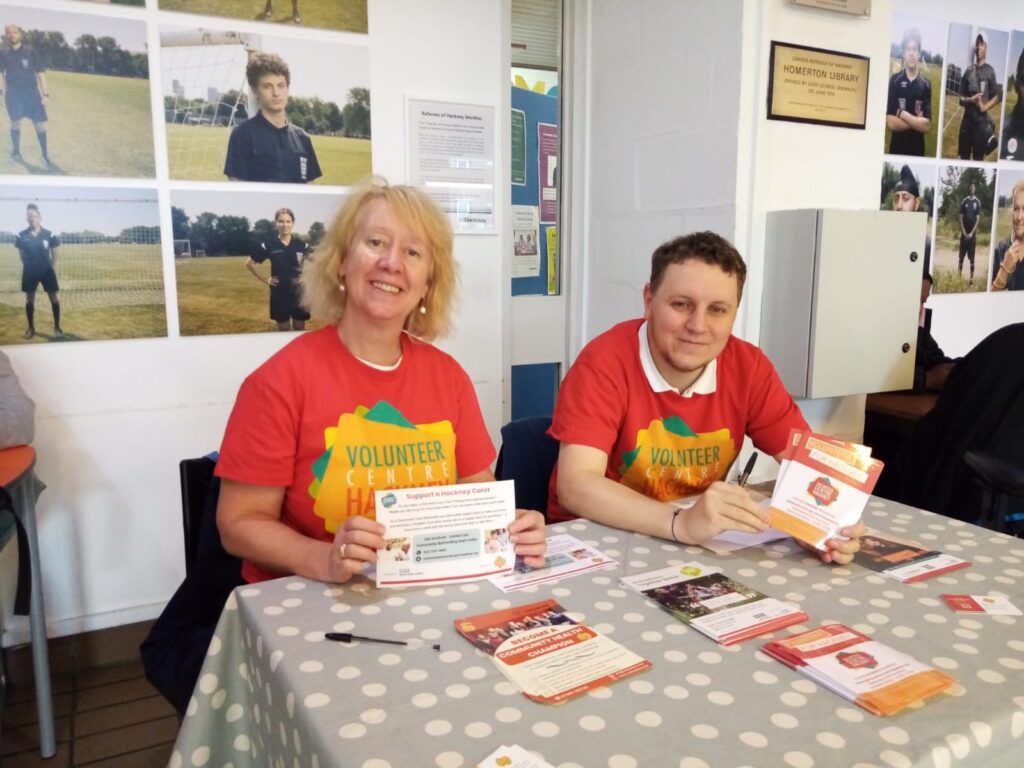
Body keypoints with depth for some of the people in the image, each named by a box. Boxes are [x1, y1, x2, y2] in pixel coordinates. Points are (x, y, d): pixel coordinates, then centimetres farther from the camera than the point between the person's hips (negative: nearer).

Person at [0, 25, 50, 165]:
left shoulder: (30, 52, 2)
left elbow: (40, 73, 3)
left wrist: (46, 93, -2)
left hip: (32, 92, -1)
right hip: (13, 93, 1)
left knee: (39, 123, -5)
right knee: (15, 122, 1)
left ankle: (45, 155, 3)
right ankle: (16, 152, 14)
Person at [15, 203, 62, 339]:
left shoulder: (49, 235, -7)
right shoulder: (21, 236, -4)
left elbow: (54, 253, 3)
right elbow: (21, 253, 9)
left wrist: (51, 267, 4)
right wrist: (29, 265, 6)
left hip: (47, 270, -1)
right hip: (29, 271, 1)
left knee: (54, 298, -1)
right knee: (29, 299, 9)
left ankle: (57, 327, 10)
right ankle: (31, 328, 20)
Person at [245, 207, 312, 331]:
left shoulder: (301, 244, -3)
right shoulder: (269, 243, -6)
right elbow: (250, 263, 4)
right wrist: (265, 279, 0)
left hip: (299, 292, 1)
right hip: (279, 293, 0)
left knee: (299, 329, 8)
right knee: (283, 329, 10)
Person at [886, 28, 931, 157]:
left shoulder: (926, 84, 0)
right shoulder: (894, 80, -3)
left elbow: (926, 125, -8)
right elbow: (890, 123, -10)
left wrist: (902, 114, -12)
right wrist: (916, 121, -9)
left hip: (918, 150, 1)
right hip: (896, 149, -1)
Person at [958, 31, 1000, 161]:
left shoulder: (990, 70, 0)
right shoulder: (968, 71, 8)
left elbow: (996, 97, 1)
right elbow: (961, 99, 9)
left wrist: (985, 107, -16)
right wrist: (971, 100, -12)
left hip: (982, 120, -3)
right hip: (967, 119, 3)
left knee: (978, 158, 1)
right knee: (963, 158, 7)